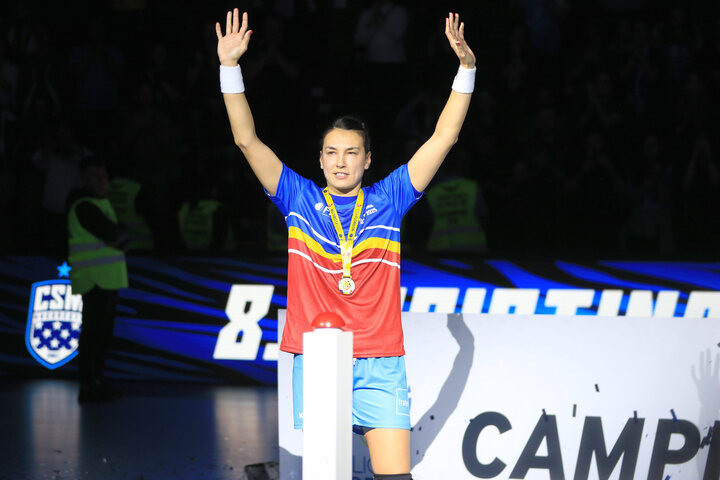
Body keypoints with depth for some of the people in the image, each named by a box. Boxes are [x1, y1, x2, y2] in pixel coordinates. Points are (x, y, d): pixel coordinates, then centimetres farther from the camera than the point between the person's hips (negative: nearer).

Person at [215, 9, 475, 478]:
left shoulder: (388, 200, 11)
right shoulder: (299, 200, 11)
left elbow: (443, 138, 8)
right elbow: (247, 140, 5)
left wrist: (466, 69, -1)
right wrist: (230, 66, -4)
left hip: (379, 364, 0)